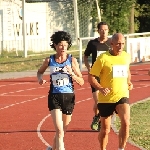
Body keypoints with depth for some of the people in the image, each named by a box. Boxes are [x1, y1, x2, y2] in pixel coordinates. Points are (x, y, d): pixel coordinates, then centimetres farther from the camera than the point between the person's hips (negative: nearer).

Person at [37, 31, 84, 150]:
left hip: (69, 97, 1)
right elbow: (40, 71, 21)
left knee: (63, 130, 16)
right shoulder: (49, 60, 0)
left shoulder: (72, 60, -3)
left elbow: (81, 82, -2)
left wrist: (72, 73, -20)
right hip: (54, 97, -1)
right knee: (59, 130, -15)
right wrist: (40, 78, -2)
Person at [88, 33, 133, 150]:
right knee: (105, 130, 8)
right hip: (106, 98, -2)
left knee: (126, 122, -23)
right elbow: (91, 77, -8)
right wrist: (101, 88, -24)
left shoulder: (126, 57, 5)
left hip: (122, 96, 2)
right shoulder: (103, 58, -10)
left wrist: (129, 82, 8)